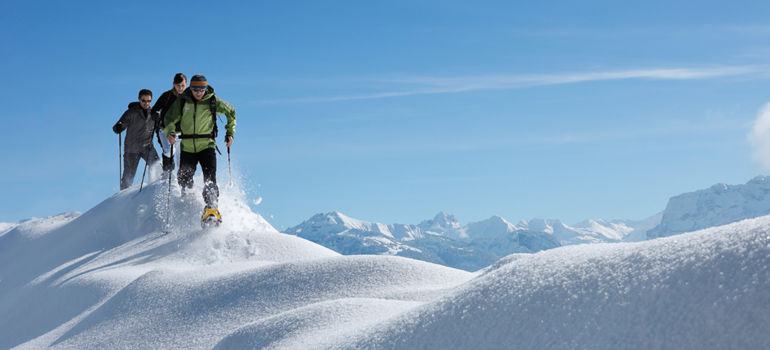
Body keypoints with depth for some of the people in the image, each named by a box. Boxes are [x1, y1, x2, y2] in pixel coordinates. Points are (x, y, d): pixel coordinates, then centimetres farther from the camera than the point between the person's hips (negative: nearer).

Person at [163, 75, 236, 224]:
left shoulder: (213, 101, -3)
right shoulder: (182, 102, -1)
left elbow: (231, 112, 13)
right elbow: (170, 119, 1)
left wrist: (230, 132, 9)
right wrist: (170, 132, -19)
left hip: (207, 146, -2)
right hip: (187, 147, 2)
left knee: (210, 179, -16)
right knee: (184, 179, 6)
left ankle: (212, 208, -23)